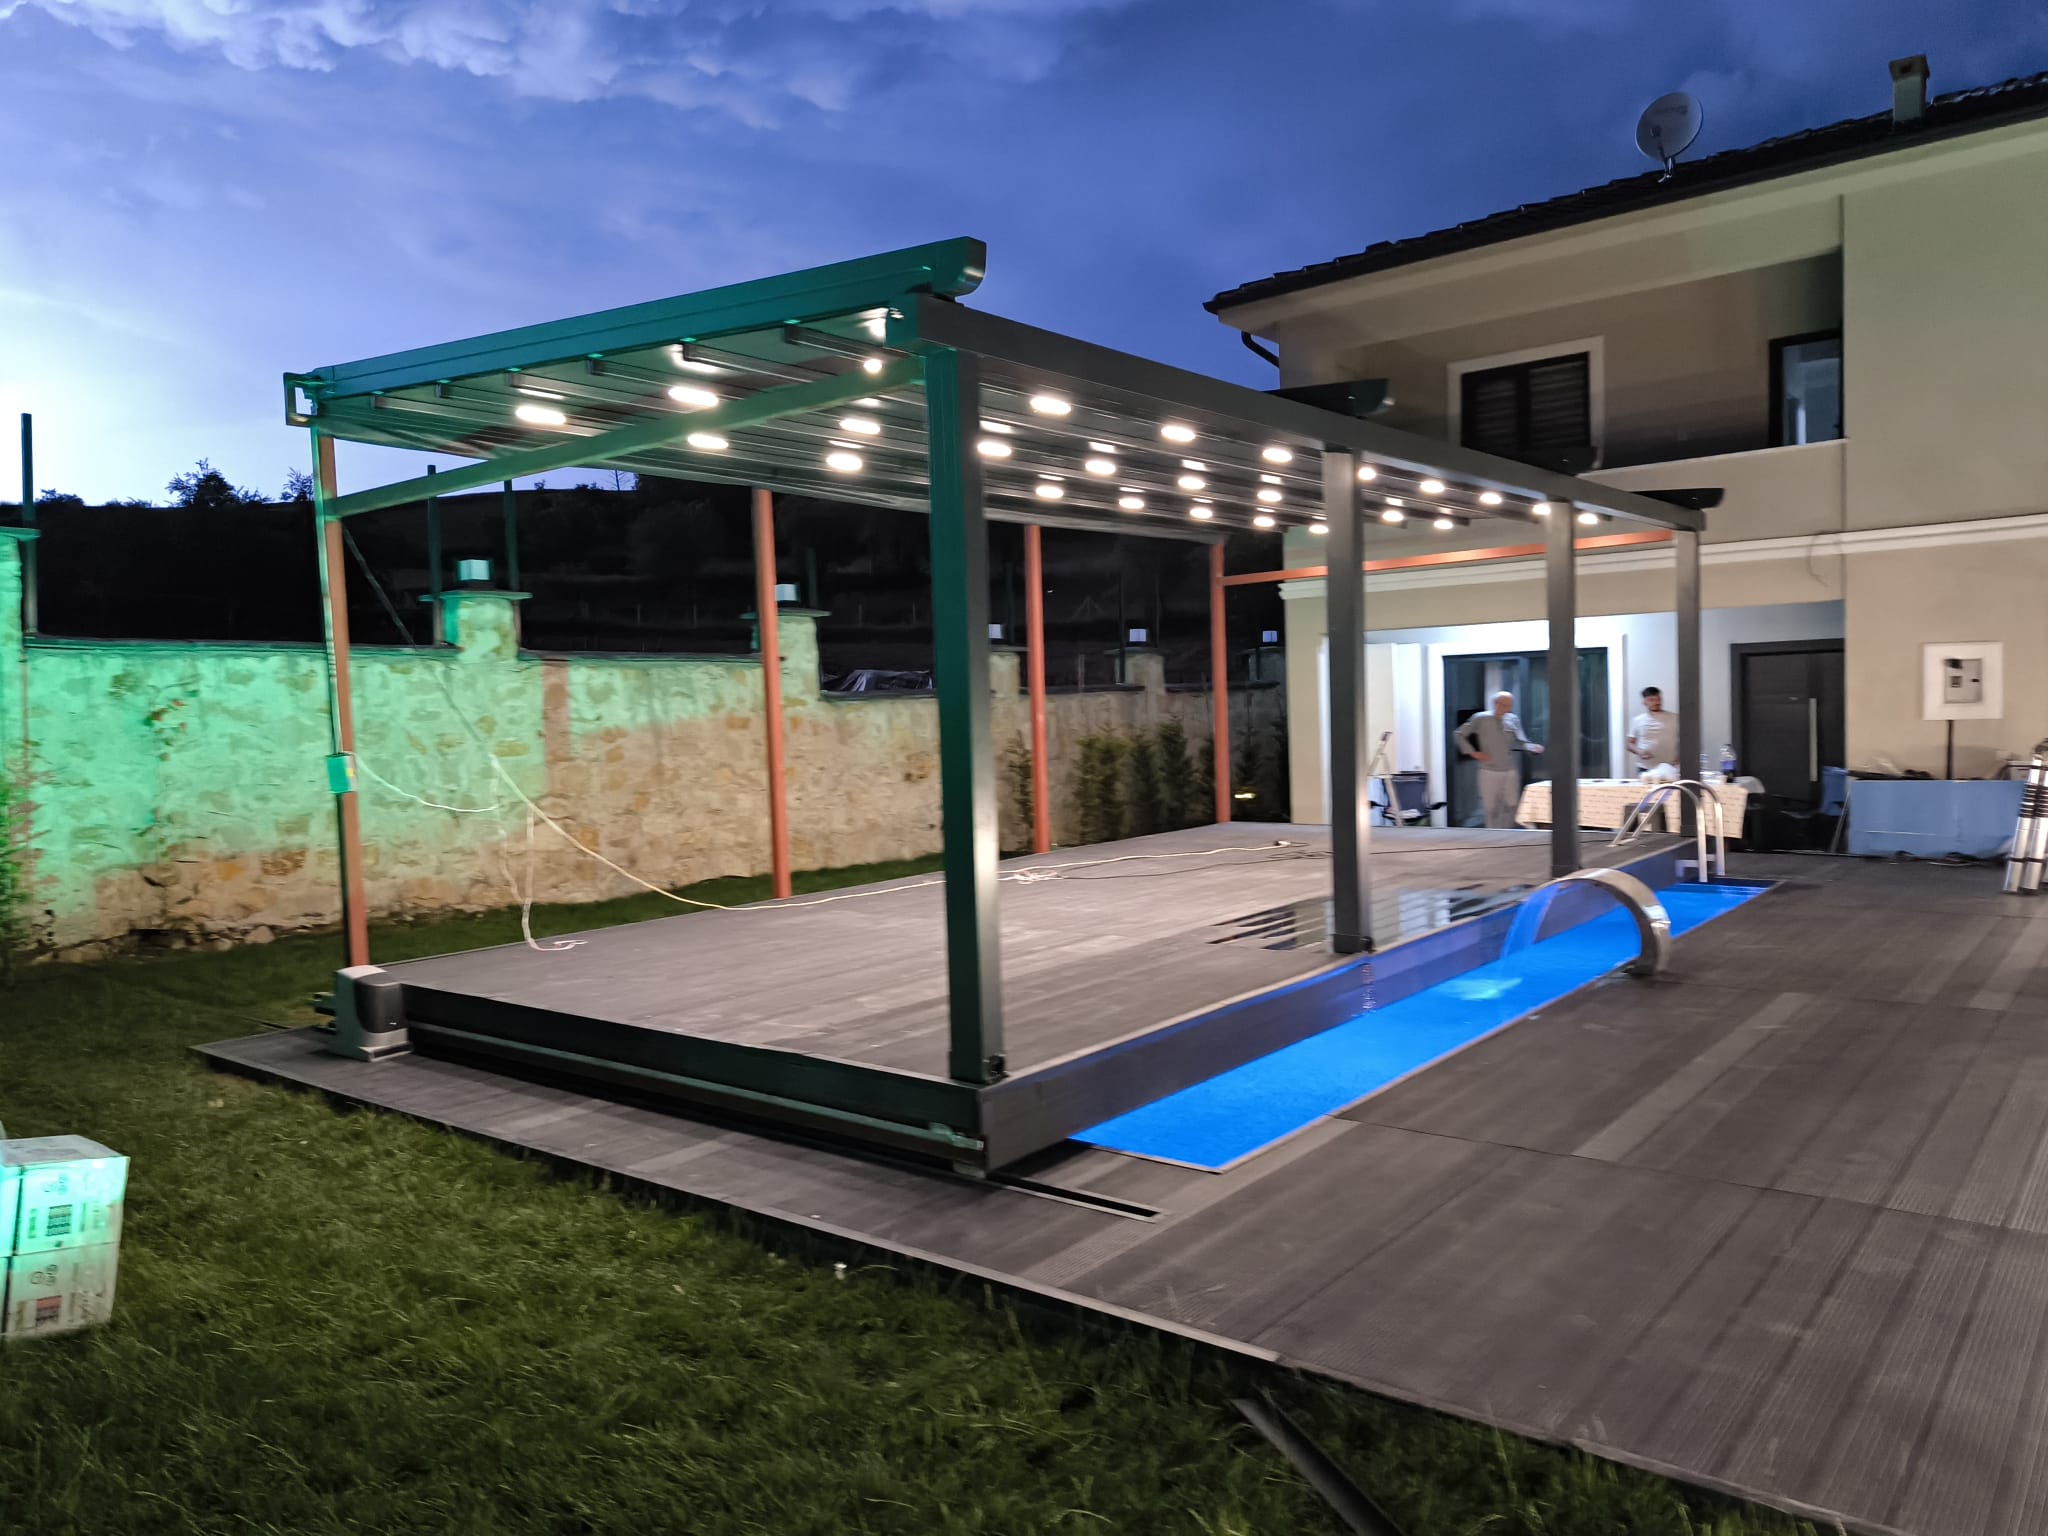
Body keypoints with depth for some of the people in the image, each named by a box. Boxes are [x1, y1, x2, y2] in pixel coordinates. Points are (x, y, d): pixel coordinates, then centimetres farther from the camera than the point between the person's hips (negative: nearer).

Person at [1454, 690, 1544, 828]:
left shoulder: (1513, 720, 5)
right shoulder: (1480, 719, -3)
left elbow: (1520, 742, 5)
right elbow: (1460, 734, 2)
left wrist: (1532, 747, -16)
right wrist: (1473, 752, -5)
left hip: (1510, 771, 3)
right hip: (1489, 772, -3)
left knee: (1512, 805, 2)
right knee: (1491, 808, 1)